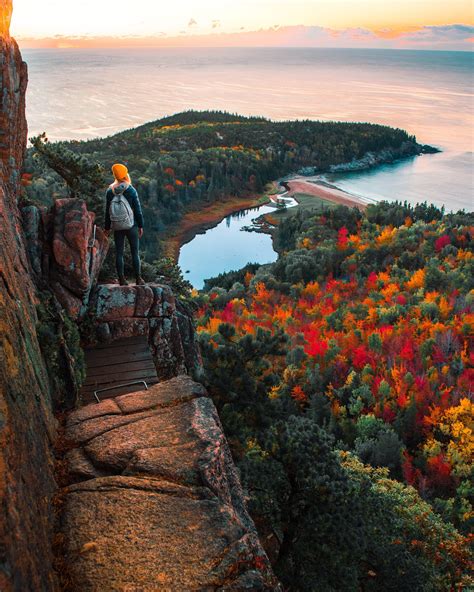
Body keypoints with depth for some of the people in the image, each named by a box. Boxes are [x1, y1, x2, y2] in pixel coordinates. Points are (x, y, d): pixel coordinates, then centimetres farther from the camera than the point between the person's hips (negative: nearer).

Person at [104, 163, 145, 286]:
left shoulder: (110, 191, -1)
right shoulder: (131, 190, -10)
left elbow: (107, 211, 3)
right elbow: (137, 210, -7)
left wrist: (107, 228, 10)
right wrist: (140, 225, 2)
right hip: (131, 225, -2)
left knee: (119, 253, 8)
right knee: (135, 252, 6)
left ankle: (122, 279, 9)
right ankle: (138, 278, 8)